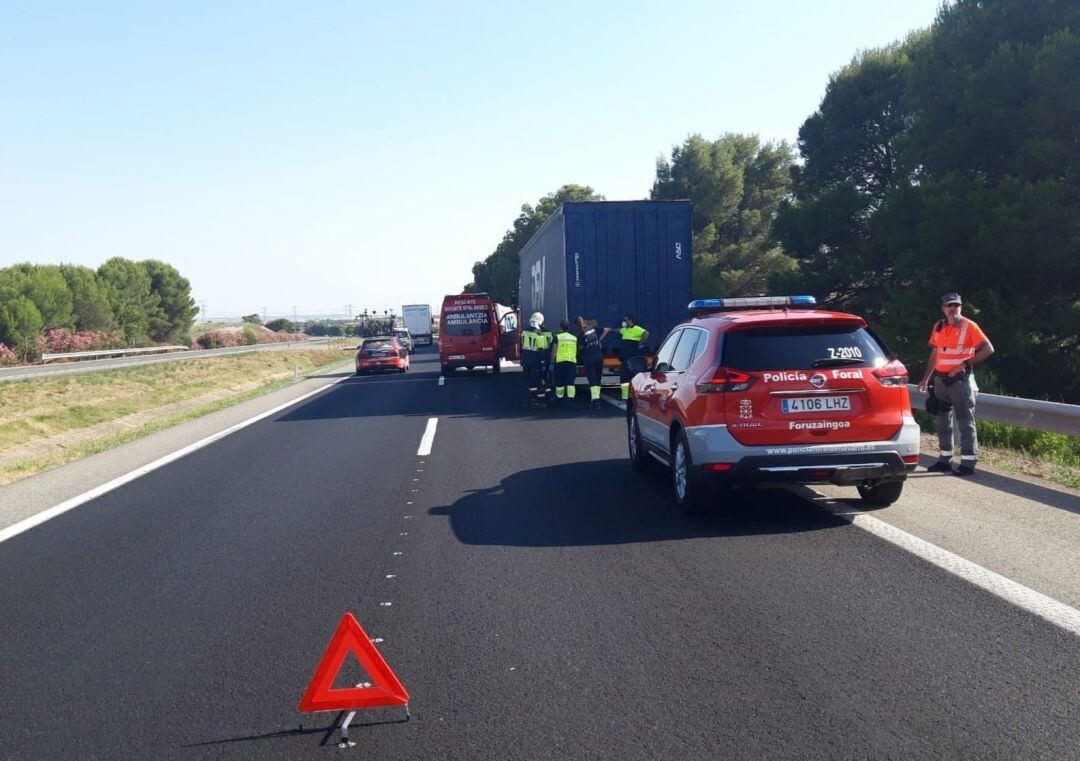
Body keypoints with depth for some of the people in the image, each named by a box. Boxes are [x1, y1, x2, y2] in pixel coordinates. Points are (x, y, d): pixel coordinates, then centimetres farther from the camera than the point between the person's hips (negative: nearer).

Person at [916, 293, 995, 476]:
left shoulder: (969, 326, -6)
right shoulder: (938, 327, 11)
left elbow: (988, 349, -9)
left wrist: (965, 364, -15)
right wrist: (926, 378, 14)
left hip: (961, 380, -6)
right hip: (941, 379, 6)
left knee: (965, 422, -4)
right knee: (943, 421, 12)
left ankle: (968, 463, -2)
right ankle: (945, 460, 21)